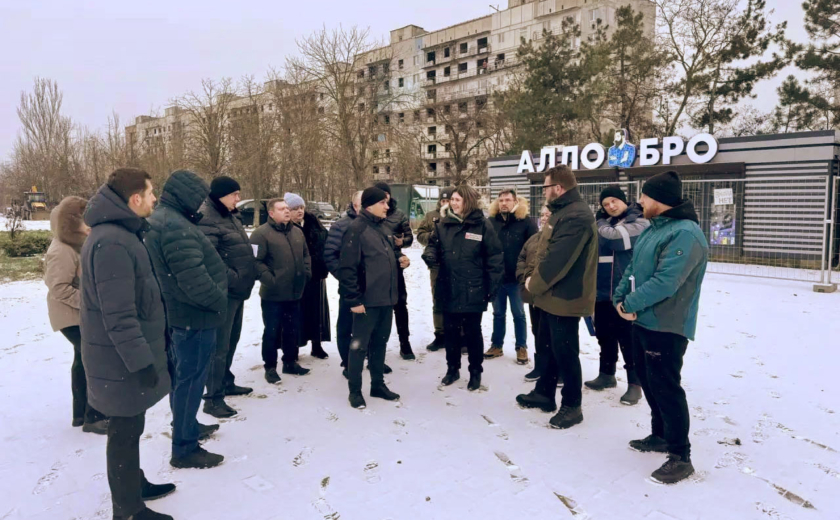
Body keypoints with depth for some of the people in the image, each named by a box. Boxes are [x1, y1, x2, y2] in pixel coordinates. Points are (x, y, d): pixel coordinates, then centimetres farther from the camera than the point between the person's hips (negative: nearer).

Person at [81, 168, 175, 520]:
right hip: (122, 361, -10)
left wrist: (145, 353, 21)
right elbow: (118, 315, -27)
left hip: (129, 356, 10)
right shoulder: (112, 243, -25)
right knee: (125, 432, 5)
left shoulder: (120, 233, 9)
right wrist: (141, 361, -22)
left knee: (130, 428, 23)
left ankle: (133, 484, 40)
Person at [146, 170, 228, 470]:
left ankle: (184, 426, 41)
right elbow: (194, 279, -29)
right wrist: (219, 301, -14)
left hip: (177, 312, 11)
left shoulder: (158, 220, 11)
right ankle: (185, 448, 12)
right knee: (191, 379, 0)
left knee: (182, 375, 23)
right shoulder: (176, 226, -25)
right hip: (194, 315, -11)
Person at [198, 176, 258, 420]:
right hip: (224, 291, -10)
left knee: (231, 340, 20)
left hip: (237, 290, 10)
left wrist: (250, 274, 11)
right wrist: (232, 278, -23)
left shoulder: (230, 216, 15)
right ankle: (213, 398, 4)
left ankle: (226, 382, 34)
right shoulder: (207, 220, -16)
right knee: (220, 345, -4)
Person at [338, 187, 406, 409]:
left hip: (386, 298, 8)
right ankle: (355, 390, 16)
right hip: (367, 300, -8)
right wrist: (353, 299, -19)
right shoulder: (356, 228, -13)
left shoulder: (384, 227, 13)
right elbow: (347, 267, -17)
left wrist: (399, 261, 6)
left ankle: (378, 384, 30)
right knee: (359, 345, 3)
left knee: (380, 343, 17)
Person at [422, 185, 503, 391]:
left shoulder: (482, 225, -7)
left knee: (472, 333, 9)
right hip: (448, 290, 4)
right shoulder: (444, 224, 5)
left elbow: (495, 257, -6)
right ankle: (452, 368, 32)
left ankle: (475, 372, 26)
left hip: (472, 292, -4)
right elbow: (433, 245, 12)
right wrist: (429, 255, -12)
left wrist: (492, 286, -9)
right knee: (451, 332, 15)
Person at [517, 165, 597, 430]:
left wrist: (534, 284, -13)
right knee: (550, 346, 20)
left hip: (565, 297, -11)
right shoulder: (563, 211, 13)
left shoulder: (576, 216, -22)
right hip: (554, 293, 11)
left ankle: (571, 406, 16)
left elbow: (557, 260, -26)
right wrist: (537, 281, 9)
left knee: (565, 352, 1)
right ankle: (544, 393, 34)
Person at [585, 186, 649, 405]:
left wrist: (601, 226, -5)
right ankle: (606, 374, 31)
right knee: (605, 335, 15)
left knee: (627, 339, -1)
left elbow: (615, 238, -21)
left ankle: (634, 383, 11)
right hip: (601, 290, 6)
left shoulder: (639, 223, -5)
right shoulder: (603, 222, 14)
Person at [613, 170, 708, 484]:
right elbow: (634, 267, 13)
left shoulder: (685, 234, -21)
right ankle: (660, 435, 36)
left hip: (667, 327, -10)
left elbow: (665, 282, -28)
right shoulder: (653, 228, 11)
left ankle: (681, 456, 11)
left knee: (666, 388, -3)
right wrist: (621, 297, -3)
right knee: (648, 381, 19)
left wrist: (630, 303, -17)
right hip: (642, 321, 10)